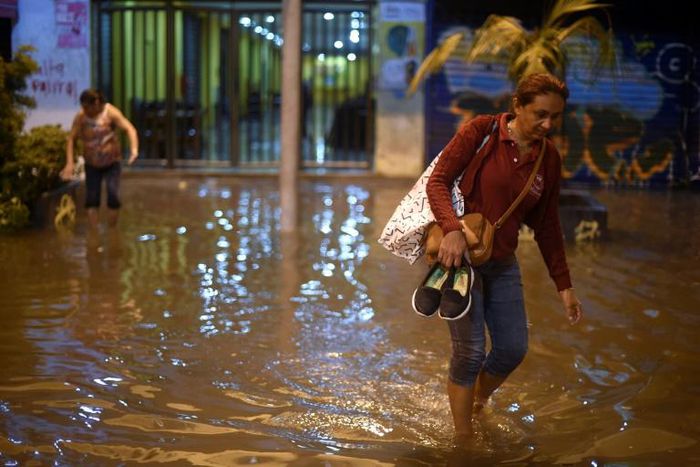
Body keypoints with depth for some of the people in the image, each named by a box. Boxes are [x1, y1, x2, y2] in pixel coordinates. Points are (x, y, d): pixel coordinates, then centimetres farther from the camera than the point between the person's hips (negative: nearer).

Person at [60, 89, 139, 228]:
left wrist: (134, 150, -43)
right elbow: (71, 138, -9)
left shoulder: (110, 112, -19)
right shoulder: (80, 117, -14)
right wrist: (70, 163, -19)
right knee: (91, 199, -2)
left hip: (112, 163, -2)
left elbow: (129, 129, -26)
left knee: (113, 195, -14)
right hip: (92, 165, 2)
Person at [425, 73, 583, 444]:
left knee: (513, 349, 6)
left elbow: (547, 226, 9)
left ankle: (477, 406, 36)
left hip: (502, 262, 5)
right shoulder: (481, 131, -12)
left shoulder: (549, 159, 3)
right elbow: (437, 181, -14)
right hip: (458, 254, -5)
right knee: (470, 351, -9)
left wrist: (564, 286, 8)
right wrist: (453, 229, -32)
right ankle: (463, 440, 7)